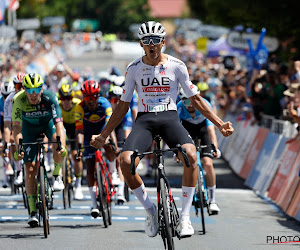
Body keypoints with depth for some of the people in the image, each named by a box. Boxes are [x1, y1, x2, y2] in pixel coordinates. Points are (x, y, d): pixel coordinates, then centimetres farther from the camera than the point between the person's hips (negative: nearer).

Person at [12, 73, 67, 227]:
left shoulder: (50, 98, -34)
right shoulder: (18, 100, -31)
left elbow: (58, 124, -40)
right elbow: (16, 126, -31)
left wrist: (62, 146, -54)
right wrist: (17, 148, -45)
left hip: (48, 122, -1)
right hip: (29, 127, 1)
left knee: (59, 150, -32)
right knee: (30, 169, -9)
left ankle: (56, 175, 0)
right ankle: (32, 211, -4)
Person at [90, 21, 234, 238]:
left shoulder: (177, 66, 2)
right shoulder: (134, 68, 5)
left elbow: (195, 99, 9)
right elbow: (123, 106, 14)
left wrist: (220, 124, 3)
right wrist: (103, 135, 12)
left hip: (169, 117, -1)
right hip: (144, 119, 1)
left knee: (190, 154, -33)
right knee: (126, 161, -28)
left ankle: (185, 215, -20)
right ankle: (150, 210, -5)